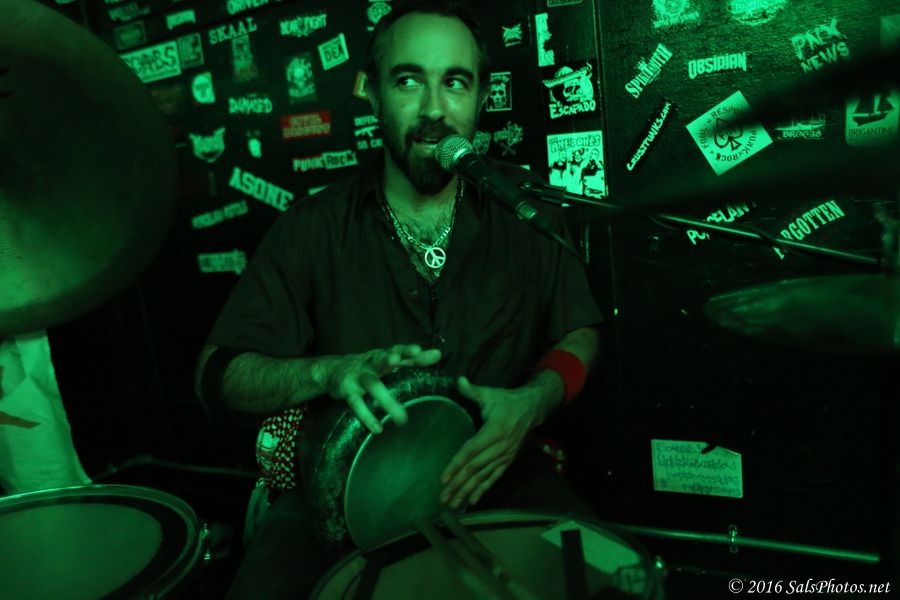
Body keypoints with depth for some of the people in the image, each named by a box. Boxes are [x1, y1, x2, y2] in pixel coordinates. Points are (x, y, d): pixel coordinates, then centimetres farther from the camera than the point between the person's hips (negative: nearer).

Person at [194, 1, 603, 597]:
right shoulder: (313, 228, -4)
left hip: (498, 472, 1)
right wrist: (330, 372, -25)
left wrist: (533, 401, -16)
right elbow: (220, 374, -4)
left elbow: (580, 334, 6)